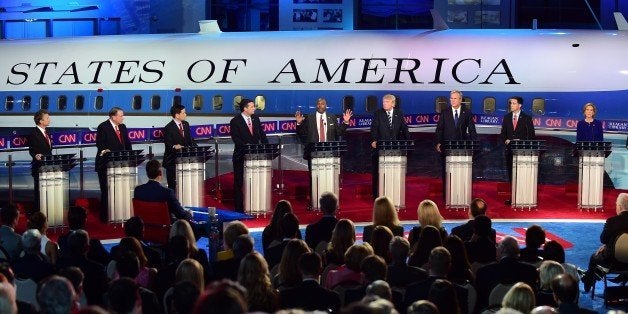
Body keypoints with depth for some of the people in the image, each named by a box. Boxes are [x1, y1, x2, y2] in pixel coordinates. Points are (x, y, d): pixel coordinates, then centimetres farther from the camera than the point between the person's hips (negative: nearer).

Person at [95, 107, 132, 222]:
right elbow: (100, 143, -15)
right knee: (106, 190, -1)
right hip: (106, 164, -6)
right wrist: (104, 150, -34)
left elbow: (127, 143, 15)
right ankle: (105, 216, 5)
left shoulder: (123, 127, 12)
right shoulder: (103, 127, -8)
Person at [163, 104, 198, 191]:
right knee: (173, 185, -2)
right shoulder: (168, 128, -12)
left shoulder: (186, 124, 10)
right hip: (172, 160, -7)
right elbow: (168, 144, -19)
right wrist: (174, 147, -41)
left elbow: (190, 140, 14)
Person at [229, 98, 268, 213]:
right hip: (241, 156, -4)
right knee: (239, 182, 4)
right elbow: (236, 139, -15)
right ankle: (239, 207, 11)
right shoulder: (235, 121, -8)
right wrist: (247, 146, -26)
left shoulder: (256, 119, 9)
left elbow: (262, 135, 9)